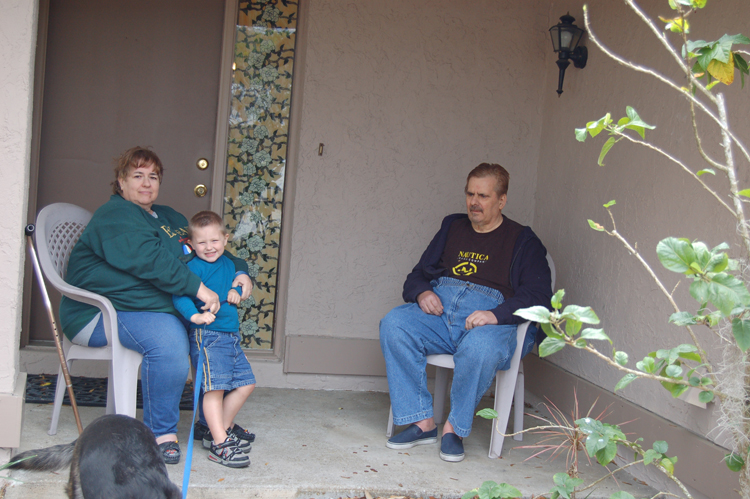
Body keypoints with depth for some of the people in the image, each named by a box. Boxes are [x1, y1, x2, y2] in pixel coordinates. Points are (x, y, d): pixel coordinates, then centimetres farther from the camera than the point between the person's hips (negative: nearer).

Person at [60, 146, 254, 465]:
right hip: (104, 315, -9)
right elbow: (150, 260, -23)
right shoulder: (114, 216, -7)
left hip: (163, 309, 9)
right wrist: (197, 288, -26)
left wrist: (240, 271, 7)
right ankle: (162, 433, -21)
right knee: (169, 339, -35)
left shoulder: (169, 218, 22)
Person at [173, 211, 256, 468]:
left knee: (245, 384, 10)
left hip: (231, 335, 8)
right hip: (207, 335, -8)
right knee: (214, 387, -11)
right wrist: (195, 316, -38)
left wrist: (236, 290, 8)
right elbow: (179, 294, -21)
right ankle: (220, 445, -6)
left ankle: (222, 430, 26)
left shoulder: (228, 264, 14)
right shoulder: (194, 267, -10)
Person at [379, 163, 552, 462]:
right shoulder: (452, 227, 25)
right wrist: (422, 293, 0)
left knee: (481, 346, -39)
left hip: (492, 321, -4)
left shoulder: (523, 241, 11)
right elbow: (418, 274, 26)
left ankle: (455, 428, -17)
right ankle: (422, 422, -20)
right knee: (393, 325, -25)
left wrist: (496, 314, -21)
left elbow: (538, 296, -3)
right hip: (438, 309, 4)